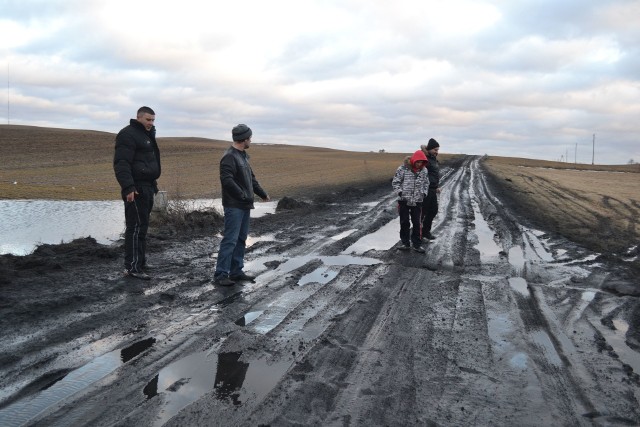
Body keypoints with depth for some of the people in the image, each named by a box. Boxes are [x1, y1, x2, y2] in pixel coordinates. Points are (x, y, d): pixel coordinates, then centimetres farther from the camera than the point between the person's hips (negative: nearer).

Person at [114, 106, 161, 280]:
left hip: (147, 187, 10)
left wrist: (153, 180, 20)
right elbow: (121, 163, -21)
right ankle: (132, 266, -6)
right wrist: (128, 187, -29)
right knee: (136, 227, -9)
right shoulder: (128, 134, -13)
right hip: (136, 189, -10)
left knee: (142, 225, 14)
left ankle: (140, 261, 22)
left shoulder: (147, 135, 19)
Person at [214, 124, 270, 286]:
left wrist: (262, 193, 24)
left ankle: (236, 272, 20)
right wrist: (243, 196, -21)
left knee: (241, 239, 12)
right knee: (230, 239, -9)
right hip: (234, 206, -10)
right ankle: (220, 275, -4)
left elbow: (251, 178, 24)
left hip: (244, 206, 10)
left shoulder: (243, 156, 16)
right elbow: (227, 181, -25)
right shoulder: (229, 157, -15)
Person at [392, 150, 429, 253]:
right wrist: (400, 193, -15)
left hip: (417, 201, 3)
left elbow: (426, 183, 15)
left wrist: (423, 193, 2)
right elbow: (395, 182, -5)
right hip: (404, 201, -2)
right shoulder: (403, 169, -12)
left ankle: (417, 244, 16)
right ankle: (405, 243, 20)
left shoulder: (424, 170, 0)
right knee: (404, 222, 7)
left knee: (416, 223, 6)